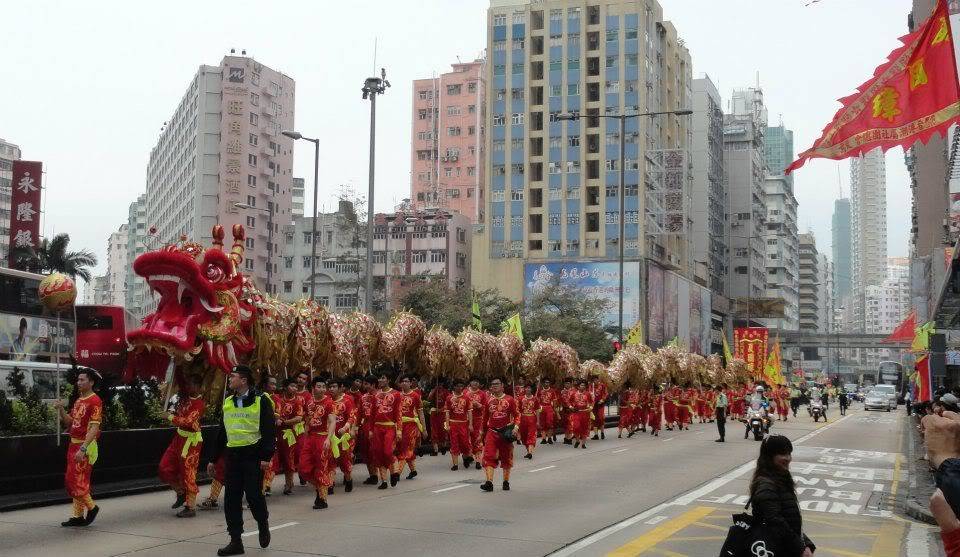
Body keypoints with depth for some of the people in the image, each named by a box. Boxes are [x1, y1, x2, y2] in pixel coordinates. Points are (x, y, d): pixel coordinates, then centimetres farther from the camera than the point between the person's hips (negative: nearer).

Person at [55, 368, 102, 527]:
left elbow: (94, 428, -21)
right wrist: (61, 409, 2)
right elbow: (70, 422, 18)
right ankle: (78, 516, 18)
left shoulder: (94, 401, -15)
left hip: (85, 445, -9)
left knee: (78, 482, -8)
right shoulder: (78, 400, 14)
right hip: (74, 444, 9)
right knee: (71, 480, 11)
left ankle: (91, 507, 12)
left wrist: (83, 449, -28)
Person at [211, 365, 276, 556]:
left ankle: (263, 525, 23)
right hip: (233, 455, 6)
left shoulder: (260, 401, -6)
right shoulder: (227, 402, 13)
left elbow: (270, 431, -10)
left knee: (253, 495, -6)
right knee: (231, 499, 2)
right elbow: (222, 432, 19)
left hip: (253, 455, -6)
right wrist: (214, 459, 18)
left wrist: (266, 457, -17)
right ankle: (235, 541, 9)